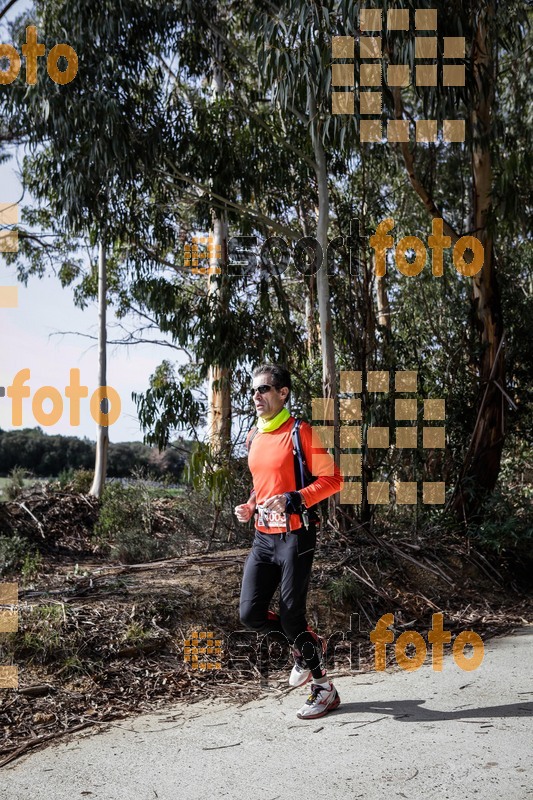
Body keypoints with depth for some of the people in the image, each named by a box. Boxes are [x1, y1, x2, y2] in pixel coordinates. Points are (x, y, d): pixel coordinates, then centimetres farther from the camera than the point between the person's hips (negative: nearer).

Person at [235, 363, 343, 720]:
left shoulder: (301, 432, -9)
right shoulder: (254, 437, 13)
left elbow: (333, 479, -12)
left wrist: (292, 500, -23)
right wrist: (250, 506, 7)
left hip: (294, 537, -7)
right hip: (263, 538, 7)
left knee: (291, 618, -2)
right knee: (250, 614, 1)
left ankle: (324, 689, 18)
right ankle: (308, 645, 28)